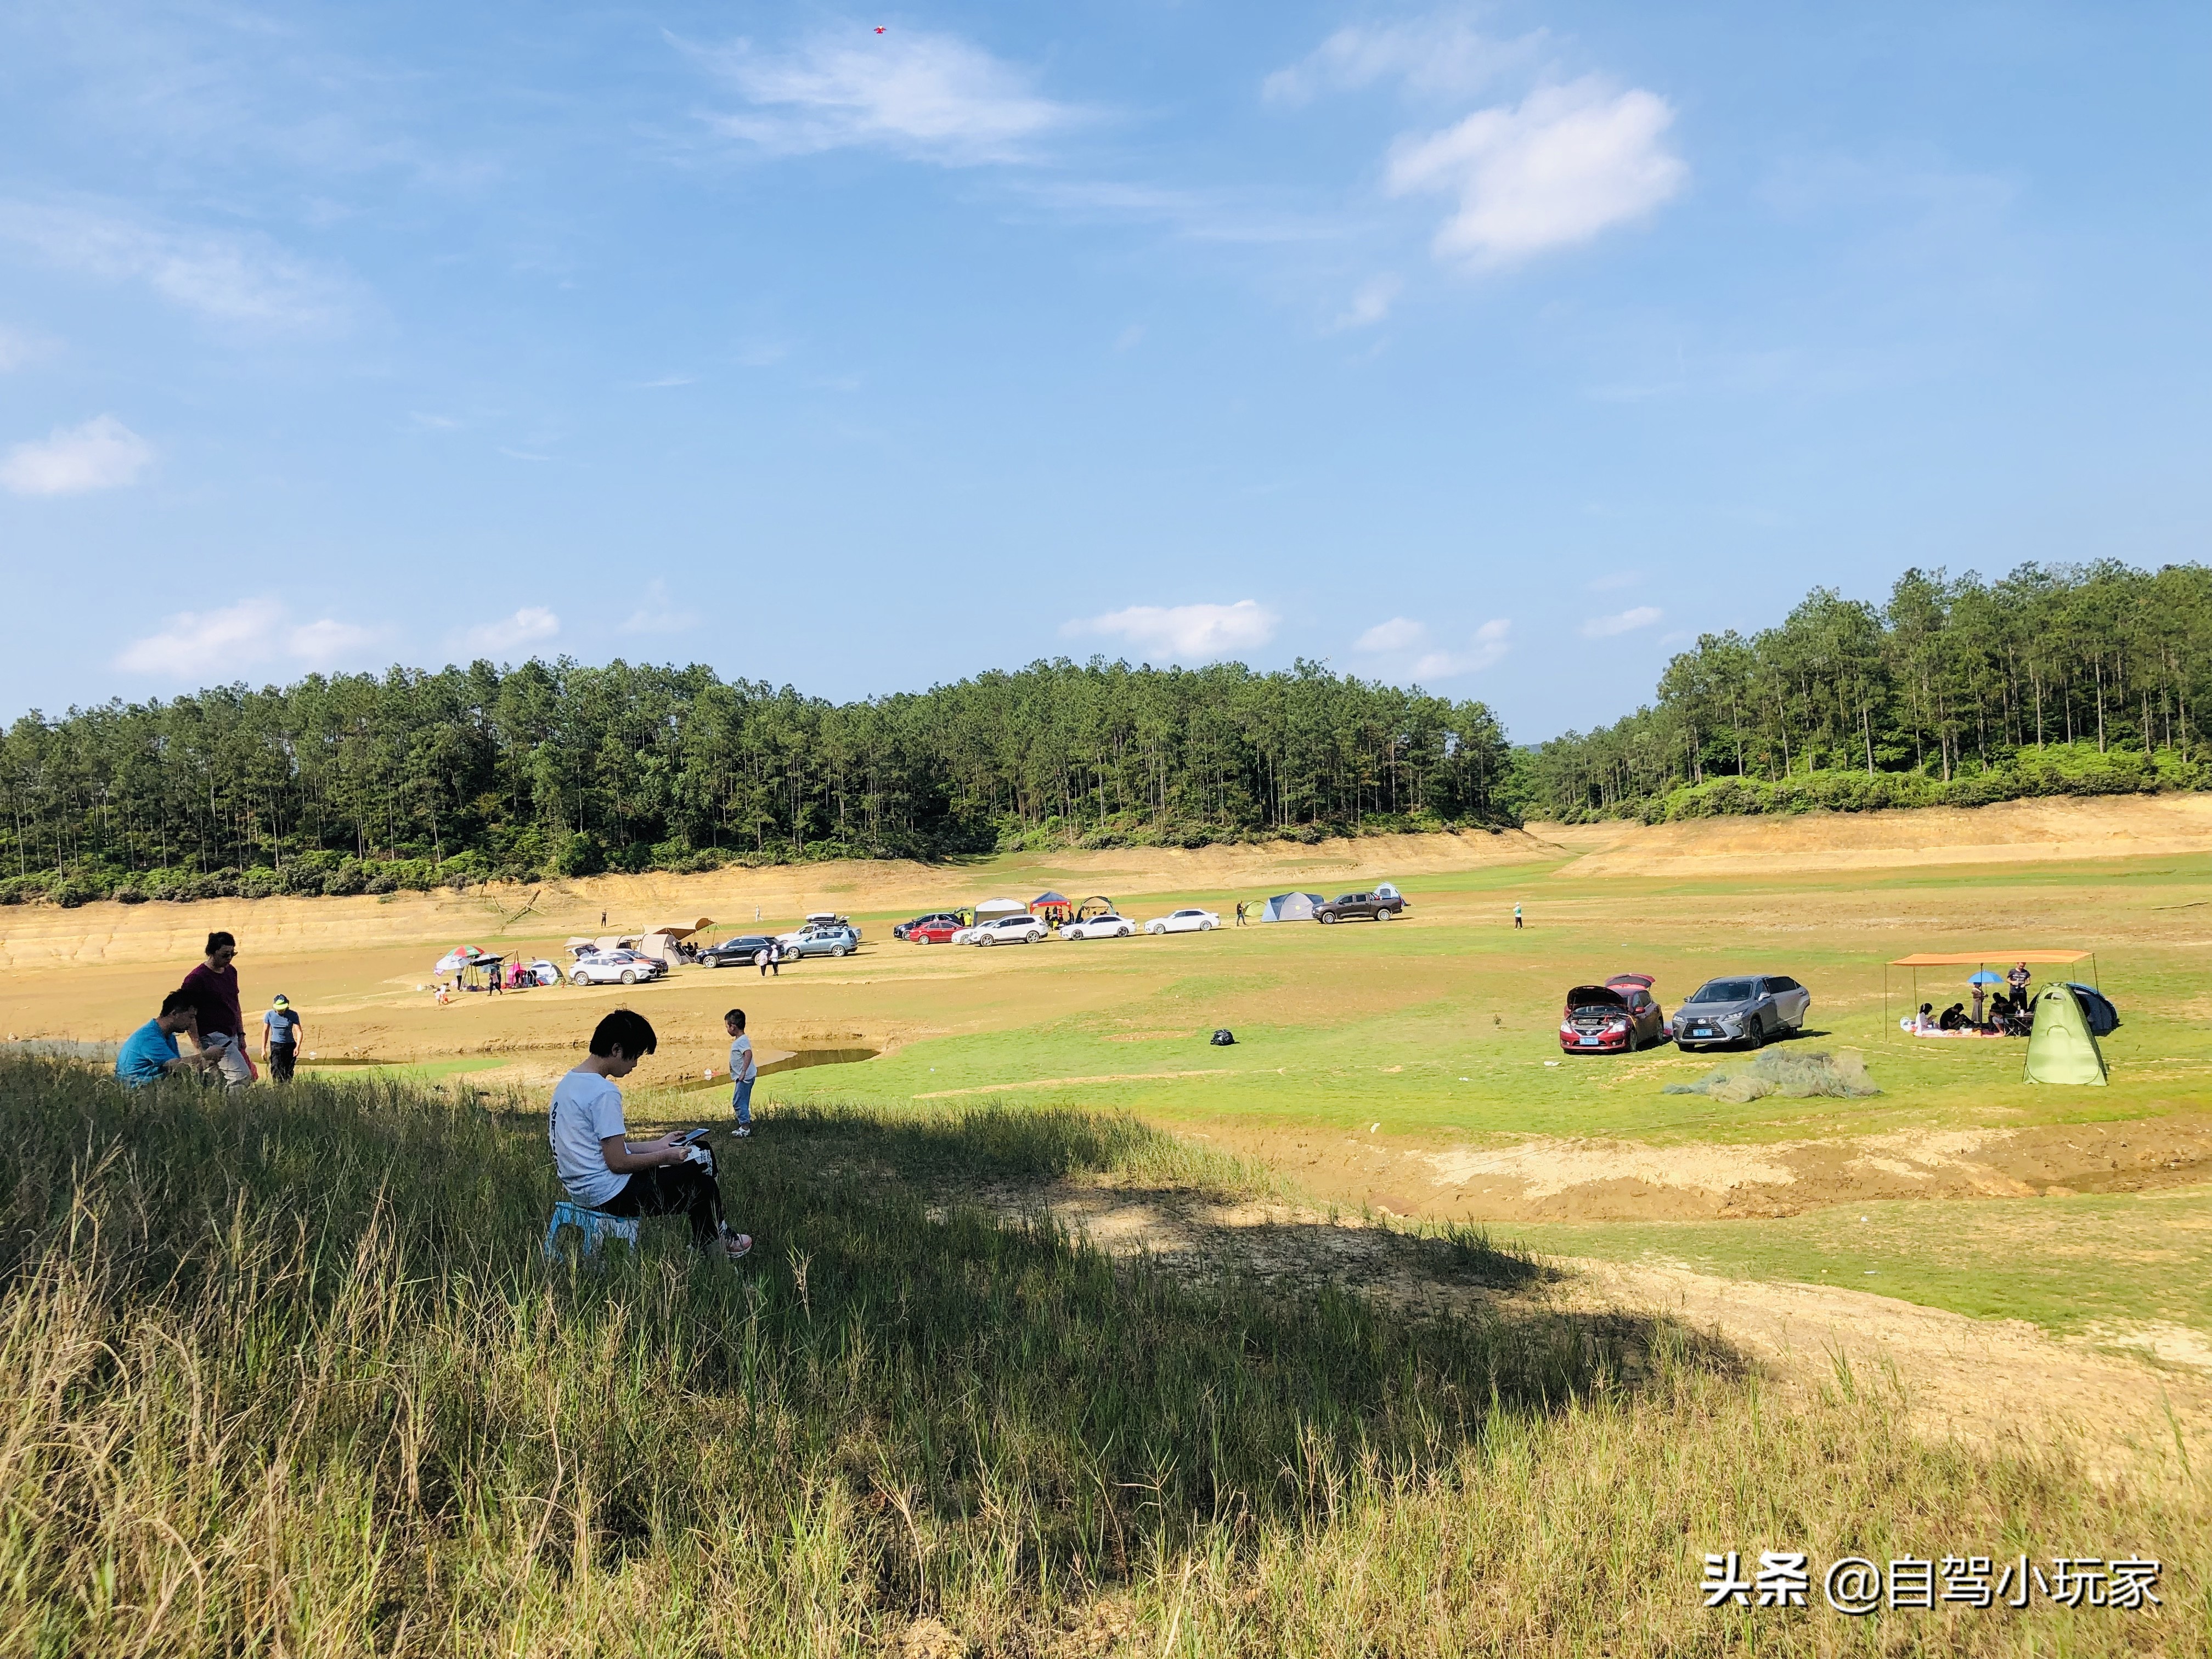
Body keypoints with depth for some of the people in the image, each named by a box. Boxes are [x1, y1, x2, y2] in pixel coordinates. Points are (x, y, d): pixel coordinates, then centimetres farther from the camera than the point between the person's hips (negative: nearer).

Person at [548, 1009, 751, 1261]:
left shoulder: (567, 1082, 8)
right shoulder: (604, 1092, -23)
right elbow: (618, 1162, -22)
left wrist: (655, 1147, 13)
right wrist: (666, 1157, -8)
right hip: (610, 1195, -10)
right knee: (705, 1186, 3)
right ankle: (715, 1245, 29)